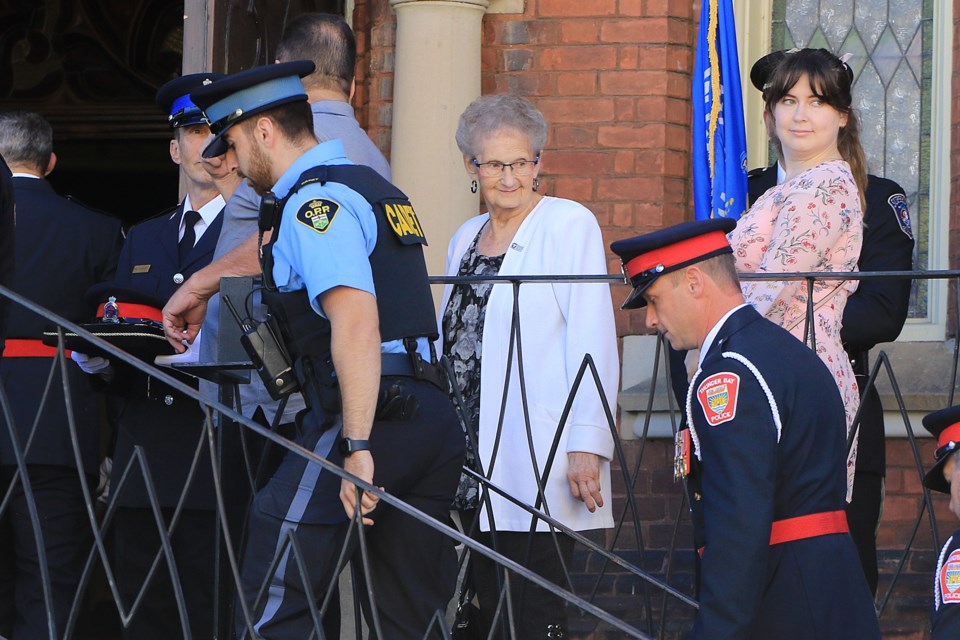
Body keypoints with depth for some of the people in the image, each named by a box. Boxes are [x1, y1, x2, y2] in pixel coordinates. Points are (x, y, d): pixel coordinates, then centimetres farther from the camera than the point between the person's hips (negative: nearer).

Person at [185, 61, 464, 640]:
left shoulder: (315, 201, -9)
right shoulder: (376, 189, 23)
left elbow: (356, 321, -22)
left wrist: (358, 446, -24)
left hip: (366, 419, -10)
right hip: (434, 415, 10)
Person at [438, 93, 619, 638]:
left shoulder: (570, 225, -1)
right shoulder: (466, 240, 19)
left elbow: (593, 343, -8)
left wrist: (587, 446, -16)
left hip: (540, 466, -7)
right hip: (474, 467, 7)